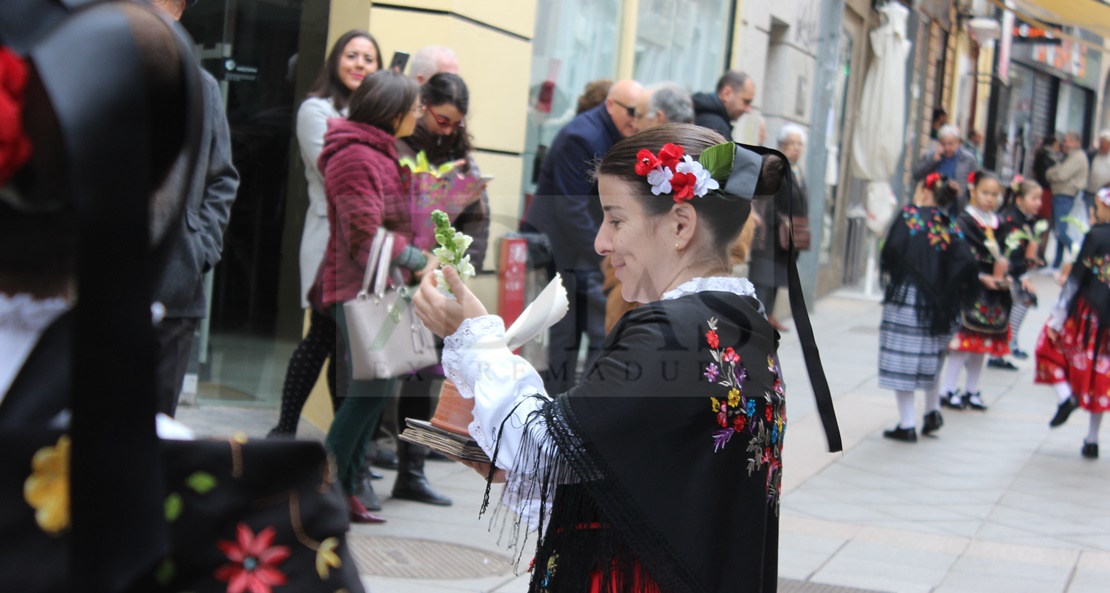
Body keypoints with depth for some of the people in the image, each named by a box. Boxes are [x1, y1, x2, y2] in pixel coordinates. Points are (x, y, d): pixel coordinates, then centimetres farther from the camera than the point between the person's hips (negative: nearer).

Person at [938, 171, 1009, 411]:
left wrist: (1004, 274, -2)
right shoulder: (964, 221, -8)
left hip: (992, 292, 7)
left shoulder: (997, 224, 13)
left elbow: (1001, 255, 17)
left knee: (982, 341, 11)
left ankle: (972, 391, 20)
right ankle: (948, 391, 0)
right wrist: (982, 278, -17)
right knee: (963, 339, -8)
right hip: (968, 289, -7)